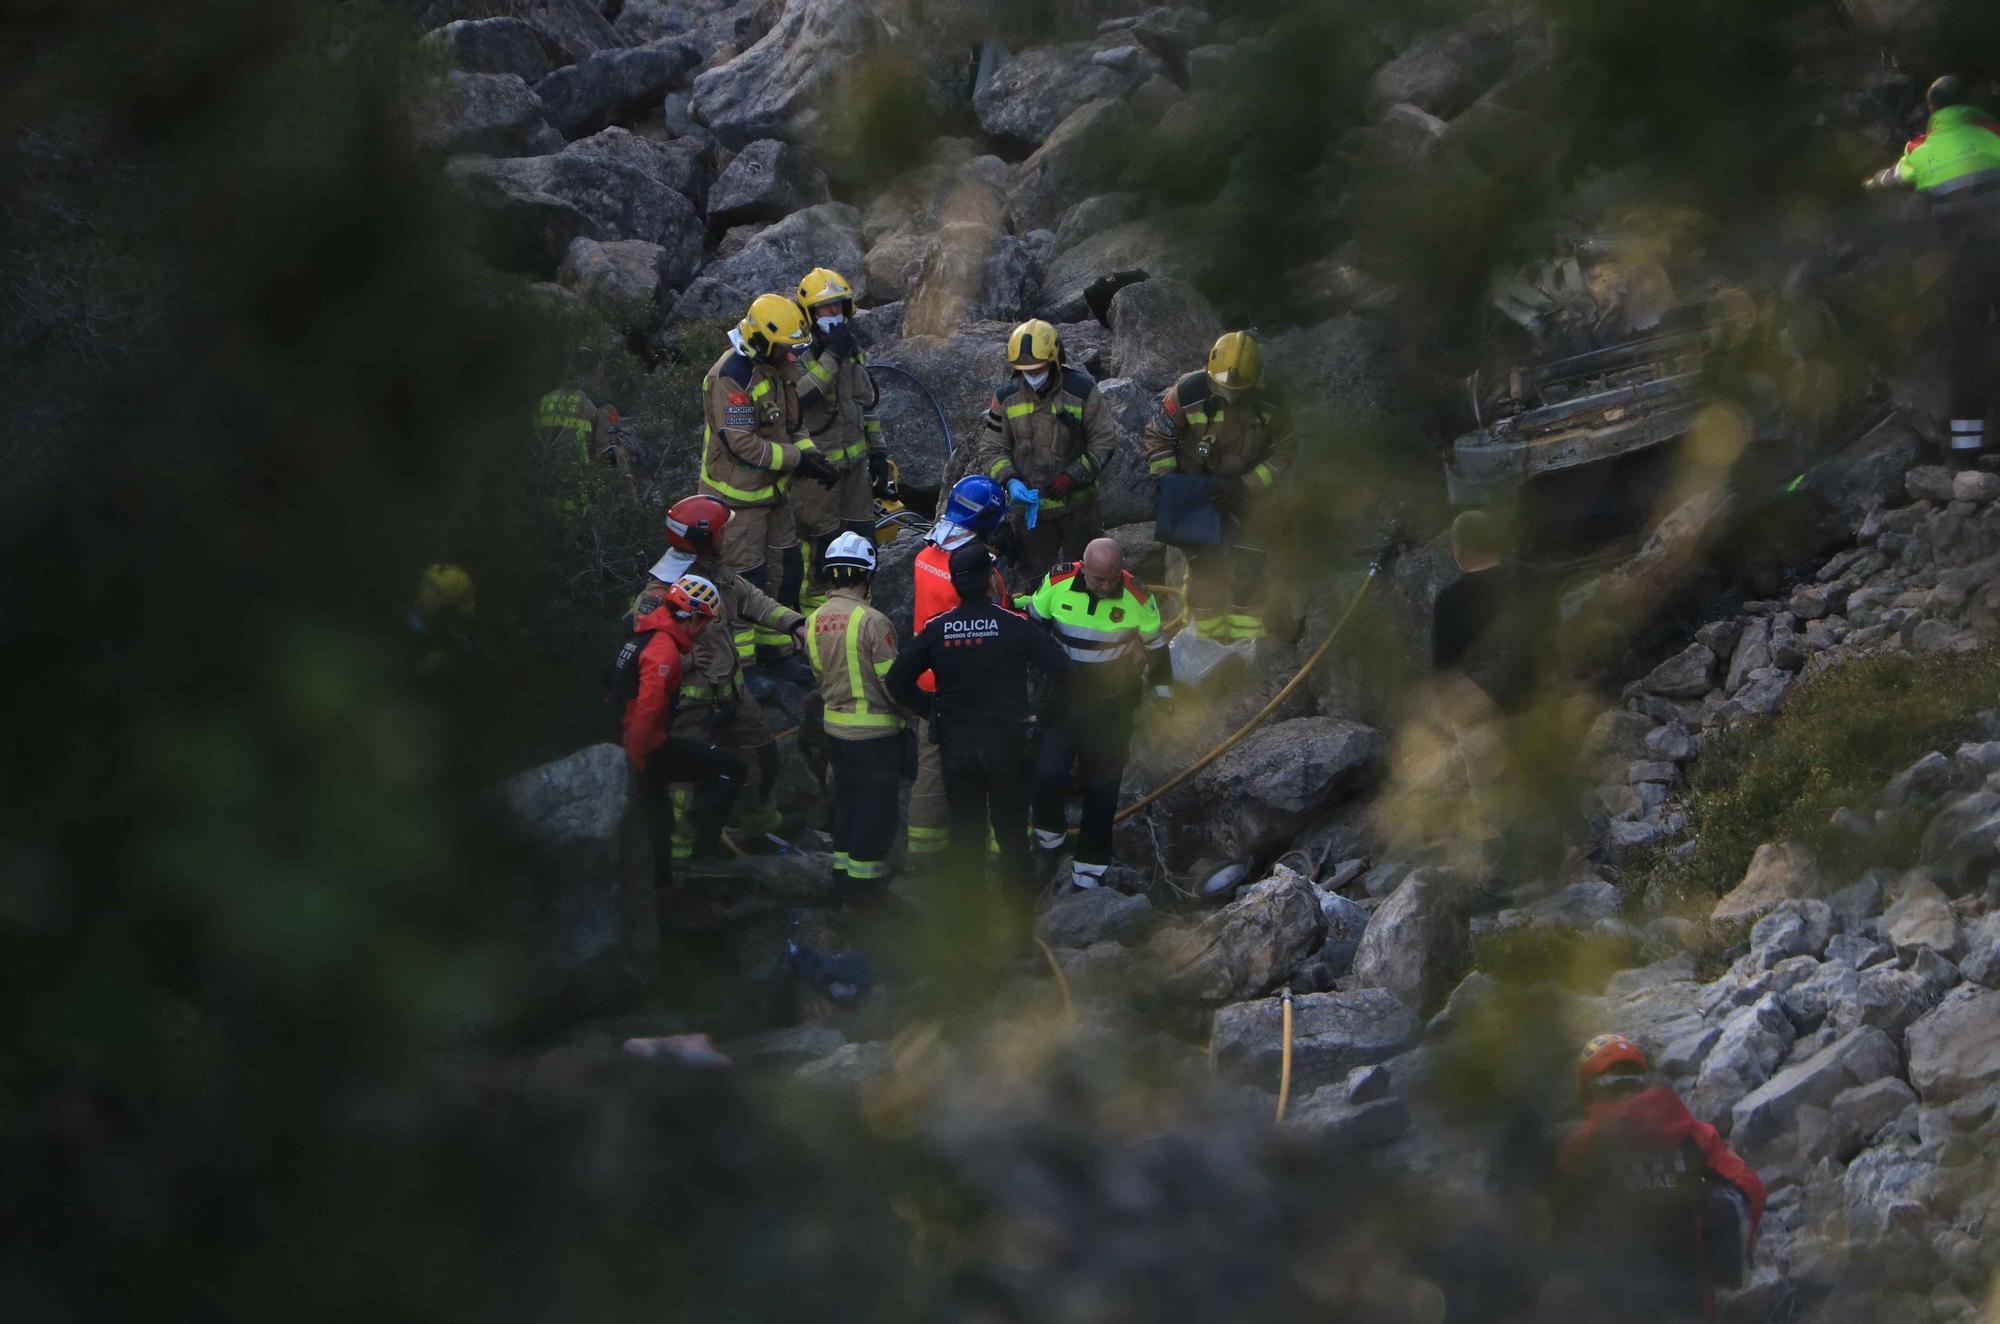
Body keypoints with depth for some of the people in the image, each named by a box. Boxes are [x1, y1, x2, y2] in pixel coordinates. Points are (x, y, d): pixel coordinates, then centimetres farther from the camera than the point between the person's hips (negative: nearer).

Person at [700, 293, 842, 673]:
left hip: (771, 491, 9)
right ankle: (741, 664, 5)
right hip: (739, 495, -9)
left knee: (787, 570, 16)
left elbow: (792, 423, 18)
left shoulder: (774, 368, 9)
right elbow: (741, 442, -27)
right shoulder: (732, 376, -23)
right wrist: (798, 461, -23)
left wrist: (813, 455, -3)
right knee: (747, 580, -4)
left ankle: (775, 649, 29)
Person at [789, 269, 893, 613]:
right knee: (820, 546, -4)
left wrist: (878, 451, 17)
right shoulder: (797, 355, -12)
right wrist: (830, 356, -29)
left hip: (853, 461, 7)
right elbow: (800, 397, -31)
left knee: (861, 537, 12)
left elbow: (866, 403, 19)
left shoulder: (853, 350, 11)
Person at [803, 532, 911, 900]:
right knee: (877, 801, 6)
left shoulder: (816, 621, 0)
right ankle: (865, 871, 10)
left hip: (835, 727, 7)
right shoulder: (871, 621, -22)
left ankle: (843, 866, 29)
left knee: (846, 797, 20)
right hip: (875, 729, -7)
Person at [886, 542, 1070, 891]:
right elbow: (1061, 669, -15)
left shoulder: (937, 629, -5)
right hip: (1006, 742, -2)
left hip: (955, 745, 2)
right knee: (1011, 832, 9)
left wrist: (931, 709, 6)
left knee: (966, 832, 11)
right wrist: (1046, 714, -2)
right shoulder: (1014, 626, -11)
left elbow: (897, 681, -4)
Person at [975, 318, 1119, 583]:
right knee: (1038, 582, 8)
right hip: (1031, 506, 2)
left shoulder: (1082, 391, -9)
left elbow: (1104, 441, -6)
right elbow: (991, 449, 2)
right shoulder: (1006, 398, -2)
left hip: (1077, 505, -2)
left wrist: (1073, 476, -17)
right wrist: (1010, 481, -17)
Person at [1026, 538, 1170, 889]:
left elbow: (1156, 649, 2)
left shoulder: (1136, 597, -13)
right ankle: (1050, 832, 14)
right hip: (1063, 698, 0)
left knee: (1103, 788, 4)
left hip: (1113, 705, 0)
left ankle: (1090, 867, 18)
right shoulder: (1057, 584, -12)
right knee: (1048, 772, -15)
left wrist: (1164, 699, 7)